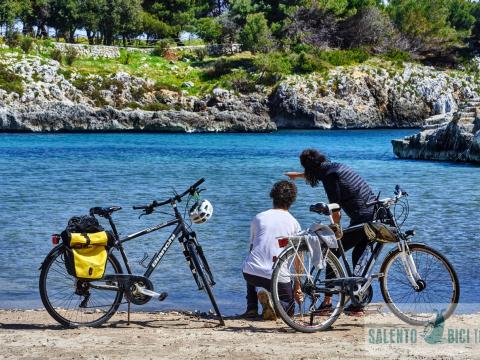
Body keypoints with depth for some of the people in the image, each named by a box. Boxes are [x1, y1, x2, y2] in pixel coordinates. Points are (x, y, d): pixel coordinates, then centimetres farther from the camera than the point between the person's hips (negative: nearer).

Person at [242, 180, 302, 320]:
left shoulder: (258, 218, 13)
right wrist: (297, 285, 18)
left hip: (251, 271, 2)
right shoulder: (293, 223, 7)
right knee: (288, 301, 24)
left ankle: (251, 308, 16)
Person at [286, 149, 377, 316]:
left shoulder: (329, 175, -11)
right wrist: (297, 175, 57)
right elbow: (314, 174, 41)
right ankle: (357, 305, 15)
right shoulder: (336, 166, 17)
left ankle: (327, 301, 4)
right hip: (376, 214, 9)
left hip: (362, 219, -9)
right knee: (358, 257, 16)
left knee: (333, 253, 2)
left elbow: (335, 209, -12)